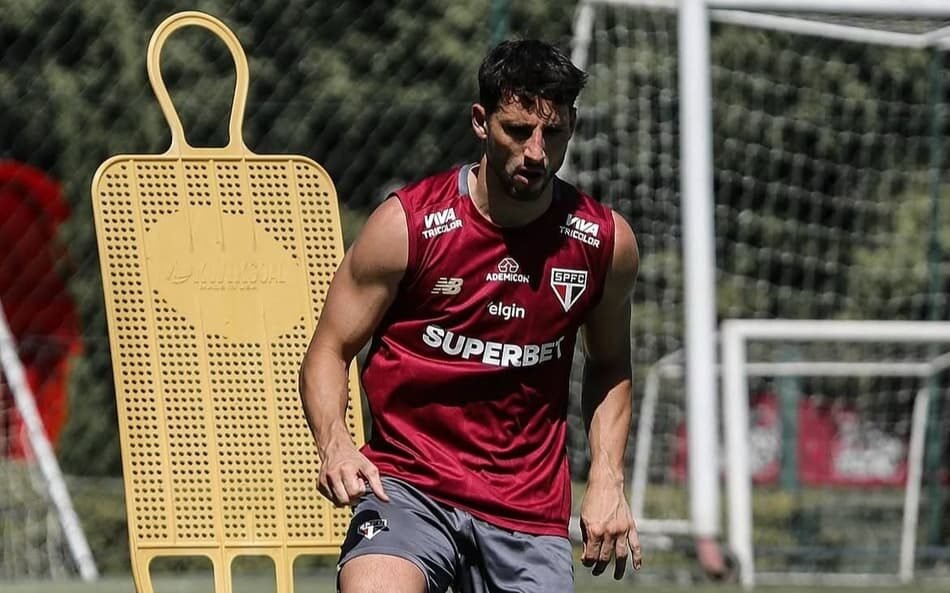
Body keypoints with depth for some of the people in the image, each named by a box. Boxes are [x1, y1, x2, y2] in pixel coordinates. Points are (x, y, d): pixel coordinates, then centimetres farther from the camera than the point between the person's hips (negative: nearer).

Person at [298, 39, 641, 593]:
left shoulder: (606, 241, 2)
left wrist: (608, 481, 6)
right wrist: (336, 444, -20)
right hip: (407, 481, -3)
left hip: (531, 510, 3)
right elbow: (329, 351, 0)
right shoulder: (407, 224, -7)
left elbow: (610, 366, 19)